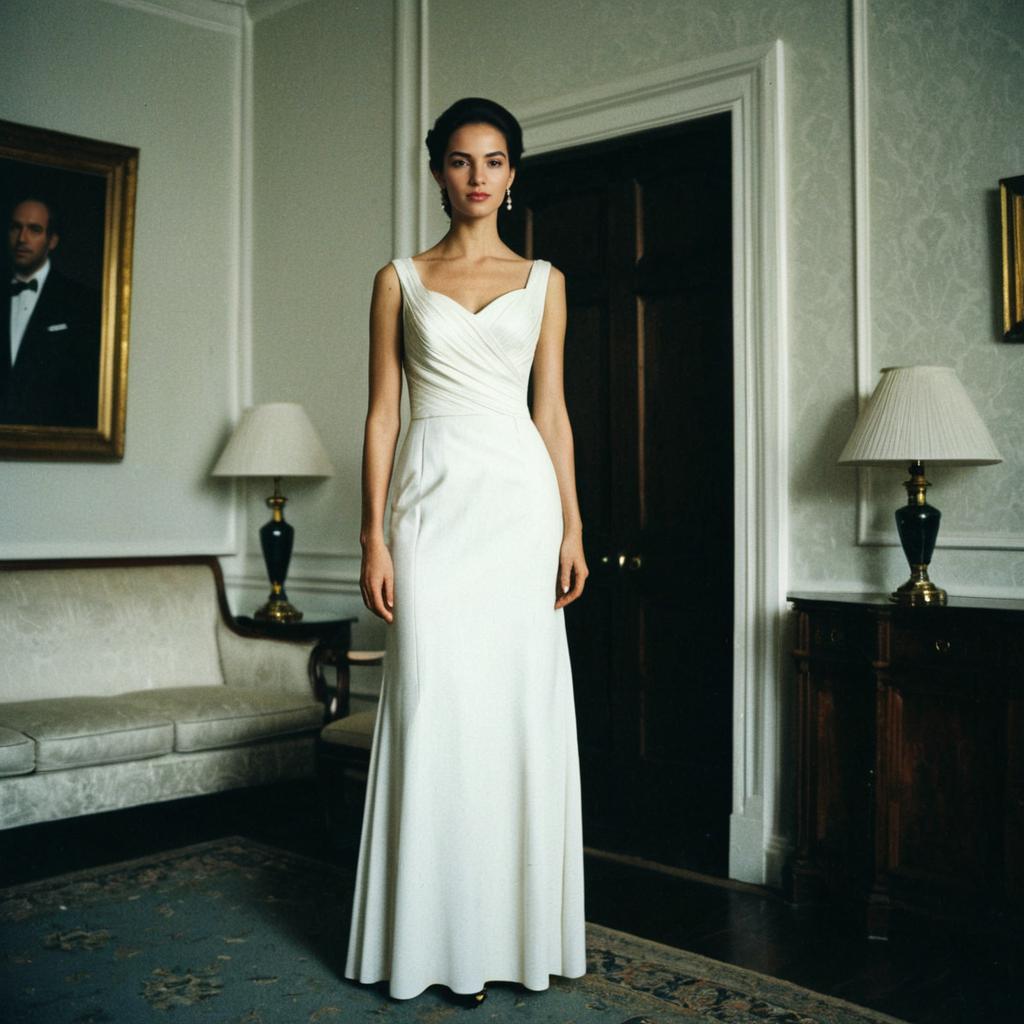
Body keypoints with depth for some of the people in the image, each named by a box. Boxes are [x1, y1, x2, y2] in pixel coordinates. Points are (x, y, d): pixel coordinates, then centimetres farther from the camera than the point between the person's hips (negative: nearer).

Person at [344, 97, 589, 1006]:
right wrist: (374, 535, -3)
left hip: (521, 496, 1)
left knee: (522, 705, 1)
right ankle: (442, 938, 10)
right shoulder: (400, 281, 9)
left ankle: (518, 926, 16)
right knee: (436, 705, -3)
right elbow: (383, 412, 5)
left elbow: (552, 409, 10)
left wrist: (572, 526, 3)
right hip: (434, 497, -1)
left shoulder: (543, 281, 13)